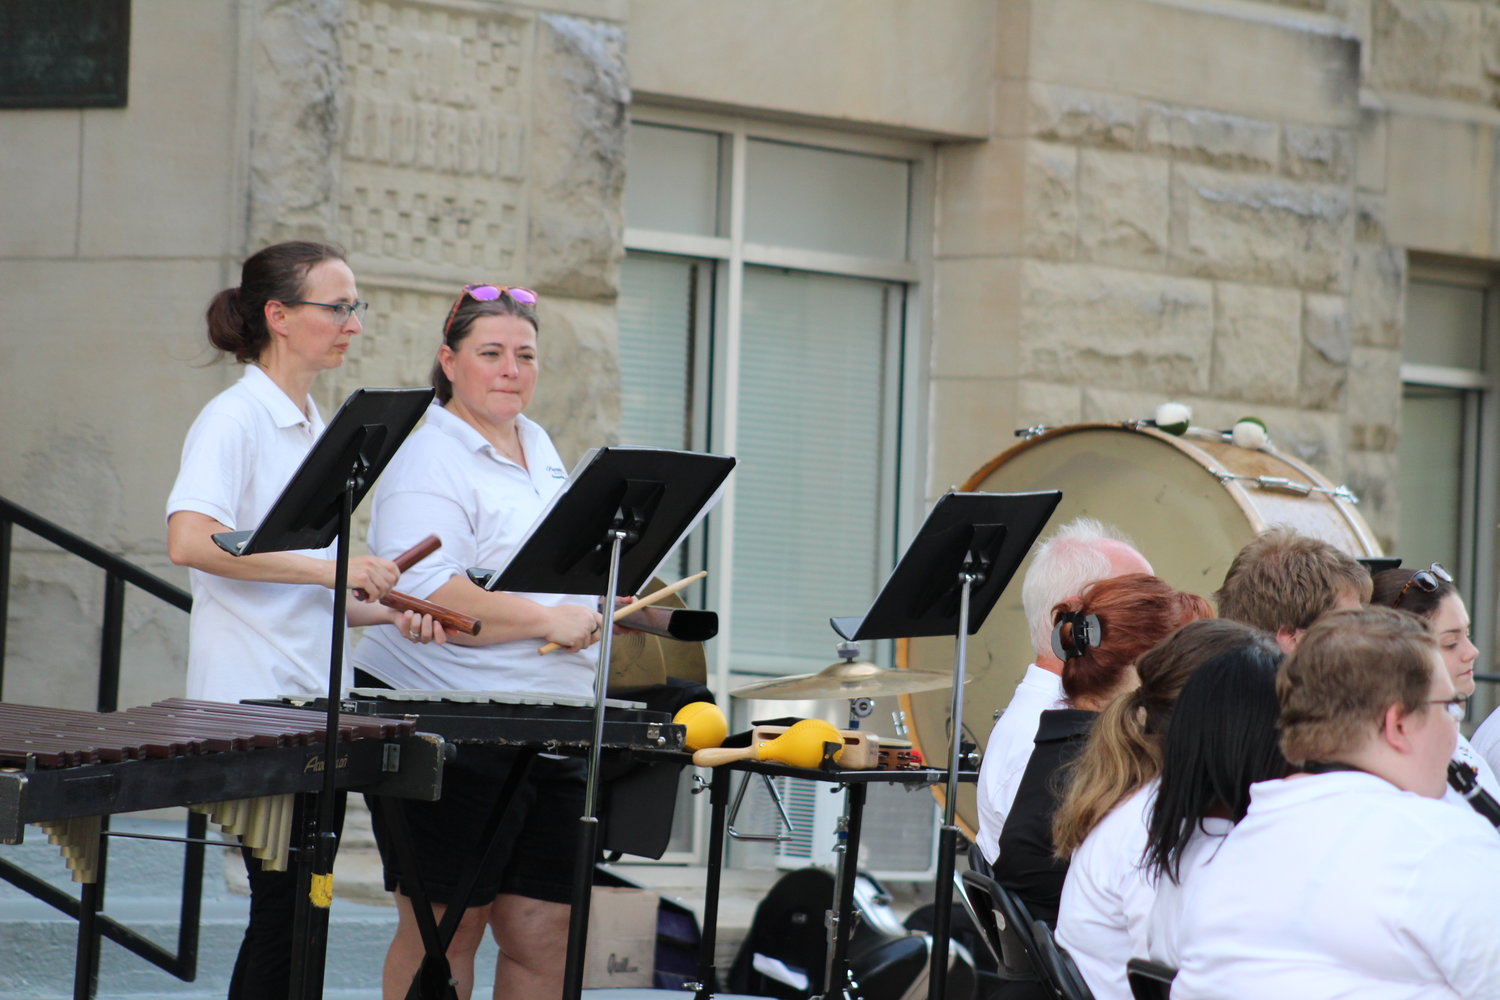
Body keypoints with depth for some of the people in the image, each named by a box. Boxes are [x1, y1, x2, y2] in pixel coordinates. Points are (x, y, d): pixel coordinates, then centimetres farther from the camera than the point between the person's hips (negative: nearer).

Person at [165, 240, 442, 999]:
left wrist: (385, 613, 7)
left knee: (298, 911, 6)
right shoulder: (235, 419, -8)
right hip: (251, 700, -8)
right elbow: (189, 540, -25)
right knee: (286, 906, -10)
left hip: (313, 701, 8)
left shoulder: (314, 428, 18)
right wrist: (331, 569, -26)